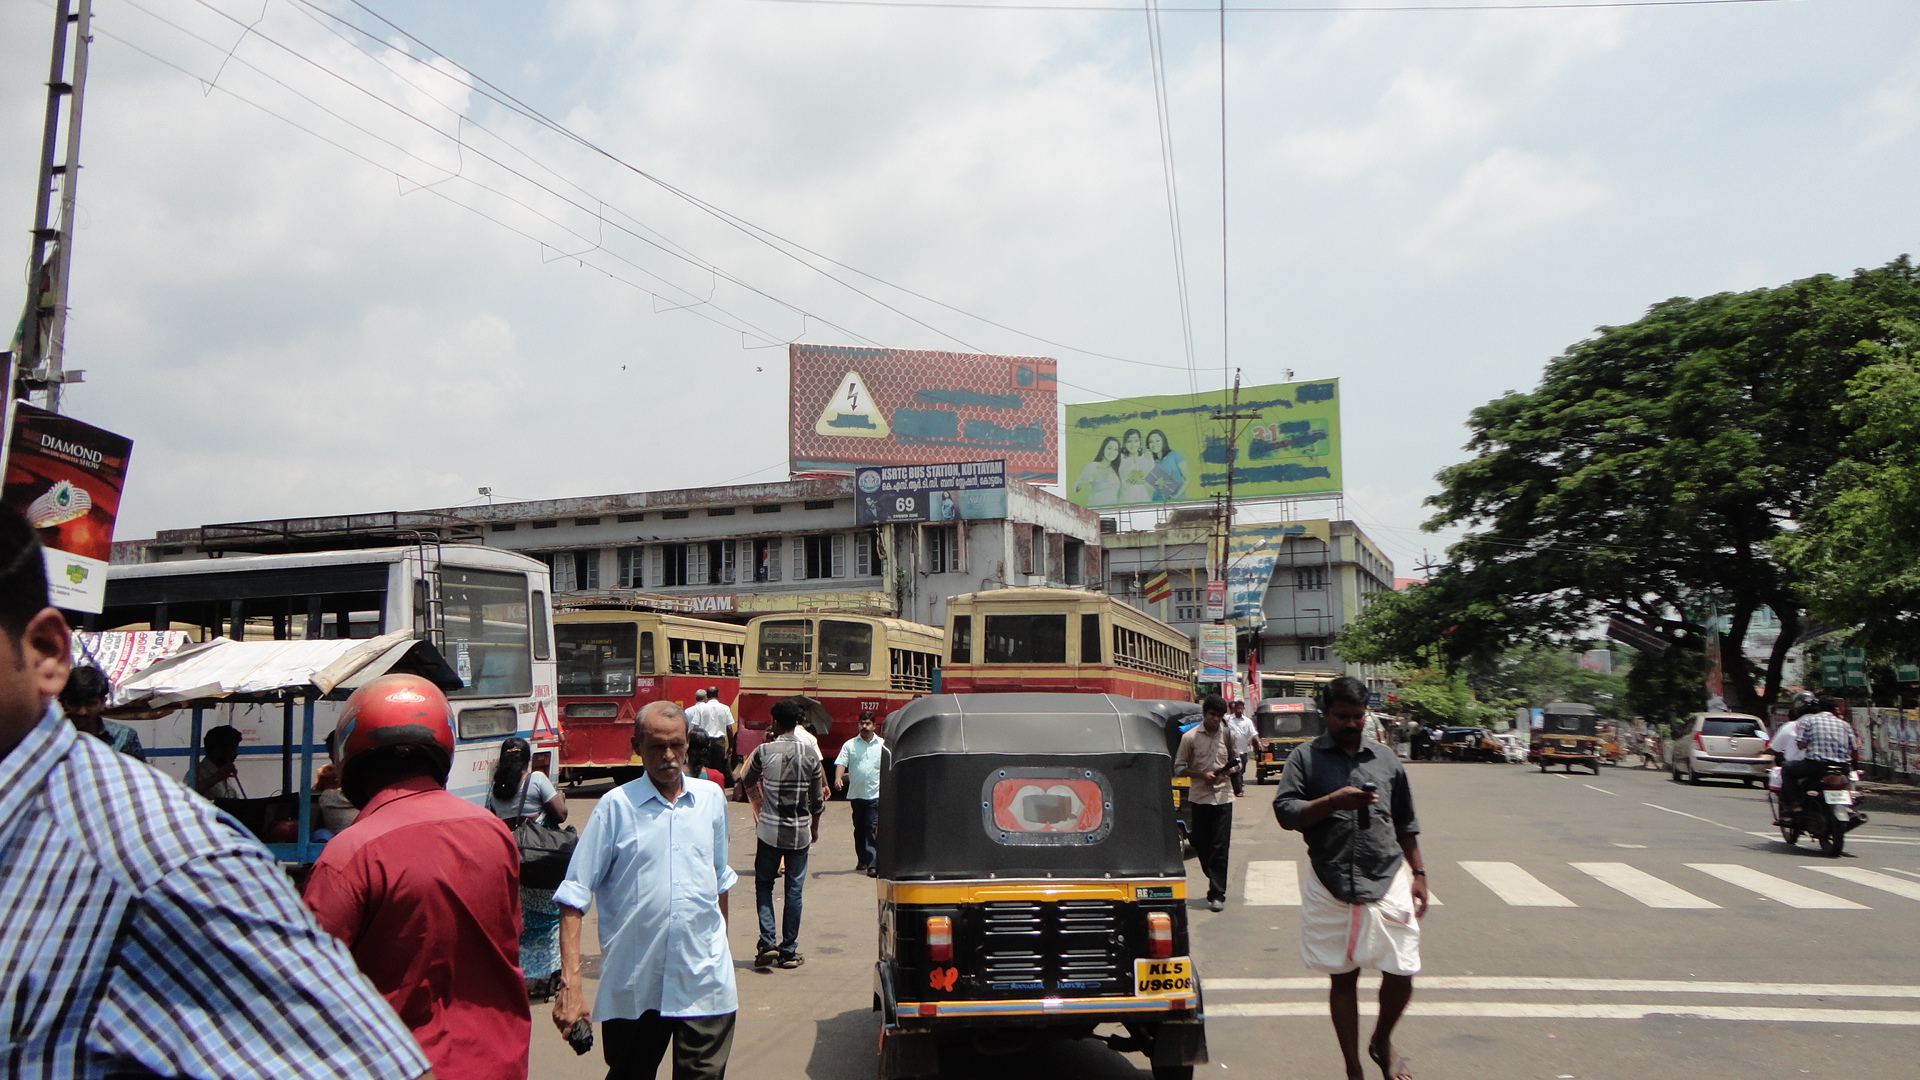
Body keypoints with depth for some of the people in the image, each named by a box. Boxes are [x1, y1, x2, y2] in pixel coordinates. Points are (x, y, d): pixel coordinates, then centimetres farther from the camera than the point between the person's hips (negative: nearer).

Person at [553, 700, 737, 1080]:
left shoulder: (711, 798, 6)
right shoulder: (616, 805, -6)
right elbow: (575, 896, -9)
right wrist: (570, 984, -16)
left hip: (704, 981, 2)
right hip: (633, 987, -2)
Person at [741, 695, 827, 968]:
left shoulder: (764, 751, -7)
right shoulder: (810, 754, -4)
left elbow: (747, 782, 10)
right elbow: (817, 798, 3)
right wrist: (815, 826, 18)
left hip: (769, 830, -1)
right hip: (799, 832, 1)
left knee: (763, 885, 13)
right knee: (794, 890, 7)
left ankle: (767, 942, 0)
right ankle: (788, 951, 11)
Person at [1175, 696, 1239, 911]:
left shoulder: (1229, 735, 2)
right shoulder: (1190, 737, -3)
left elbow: (1236, 761, 14)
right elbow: (1179, 767, 1)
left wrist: (1228, 772, -9)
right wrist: (1202, 775, -13)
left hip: (1223, 796, 0)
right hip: (1200, 796, 0)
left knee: (1220, 847, -6)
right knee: (1201, 845, 6)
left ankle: (1217, 894, -2)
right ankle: (1216, 884, 28)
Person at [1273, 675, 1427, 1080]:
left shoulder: (1386, 759, 10)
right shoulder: (1305, 758, 1)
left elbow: (1405, 824, 17)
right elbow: (1285, 812, -9)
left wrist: (1418, 873, 13)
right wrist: (1333, 801, -20)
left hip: (1388, 882, 2)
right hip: (1331, 887, -2)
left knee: (1401, 974, 1)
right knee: (1342, 978, 8)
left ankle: (1382, 1042, 32)